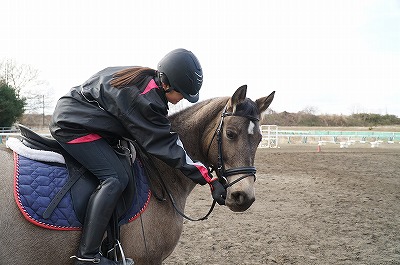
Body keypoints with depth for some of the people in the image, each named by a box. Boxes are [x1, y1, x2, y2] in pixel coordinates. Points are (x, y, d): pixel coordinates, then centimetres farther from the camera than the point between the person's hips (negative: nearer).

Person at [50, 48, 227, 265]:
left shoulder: (144, 79, 2)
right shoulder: (145, 98, -27)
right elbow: (166, 146, -25)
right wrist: (209, 178, -23)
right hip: (73, 125, -11)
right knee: (115, 179, -19)